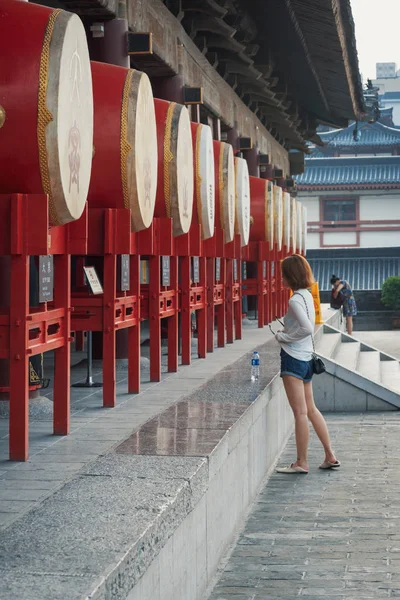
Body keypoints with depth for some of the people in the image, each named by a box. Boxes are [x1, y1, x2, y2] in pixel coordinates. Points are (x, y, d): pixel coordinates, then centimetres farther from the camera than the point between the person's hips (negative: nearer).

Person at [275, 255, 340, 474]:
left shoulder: (295, 300, -17)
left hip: (293, 358, -9)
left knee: (300, 412, -2)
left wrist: (283, 337, -15)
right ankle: (330, 456, 19)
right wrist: (286, 333, 9)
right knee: (311, 409, 16)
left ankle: (302, 462, 5)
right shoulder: (307, 295, 10)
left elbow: (308, 328, -26)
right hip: (306, 357, 9)